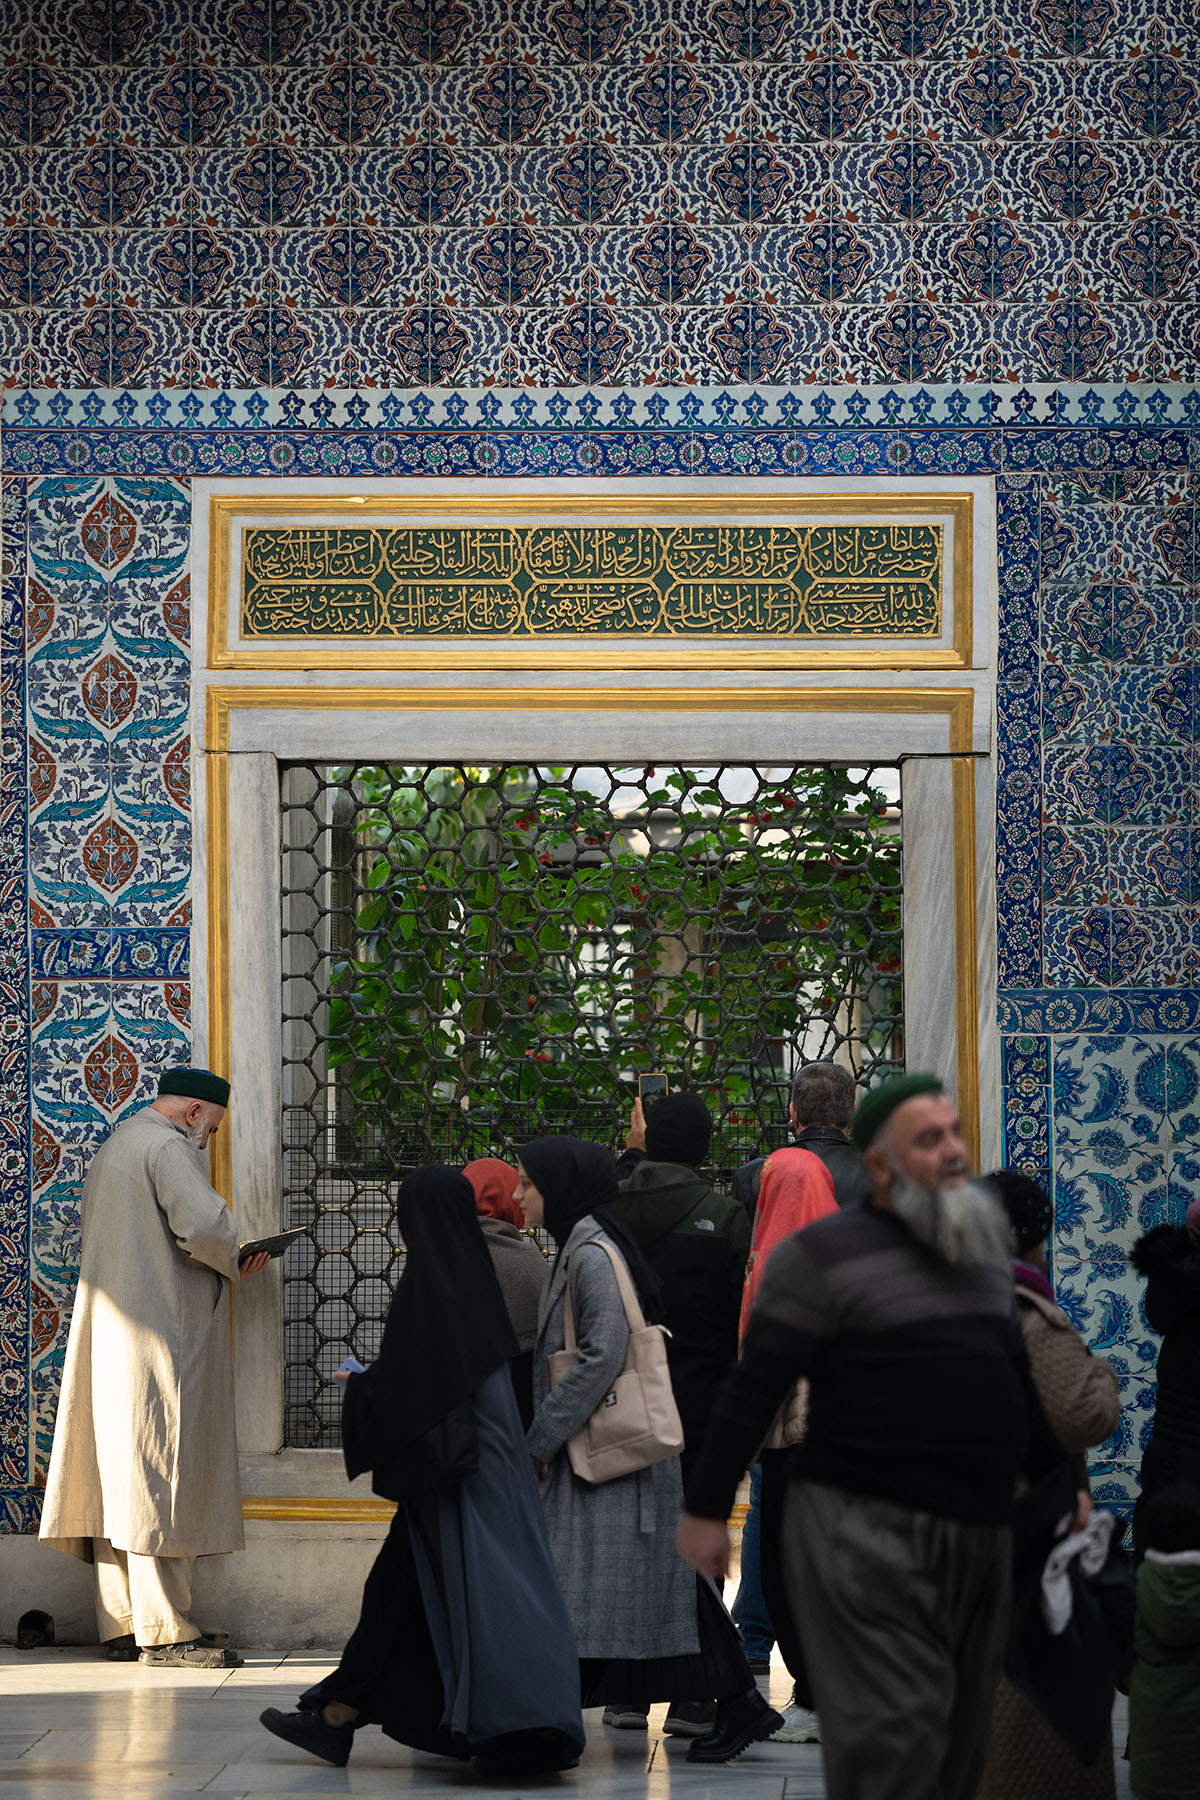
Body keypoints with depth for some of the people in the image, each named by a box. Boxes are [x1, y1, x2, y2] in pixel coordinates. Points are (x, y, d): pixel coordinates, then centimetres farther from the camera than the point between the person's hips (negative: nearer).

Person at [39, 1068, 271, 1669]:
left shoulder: (112, 1151, 22)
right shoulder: (168, 1147, -9)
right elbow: (203, 1224, -23)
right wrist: (233, 1263, -1)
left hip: (108, 1340, 10)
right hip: (158, 1338, -10)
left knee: (118, 1479, 8)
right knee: (159, 1477, -9)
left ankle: (121, 1626, 10)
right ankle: (163, 1633, -10)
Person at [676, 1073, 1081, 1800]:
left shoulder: (983, 1252, 16)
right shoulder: (825, 1254, -8)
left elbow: (1017, 1383, 26)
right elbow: (753, 1390, -9)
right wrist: (706, 1509, -9)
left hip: (979, 1533, 7)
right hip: (867, 1533, -7)